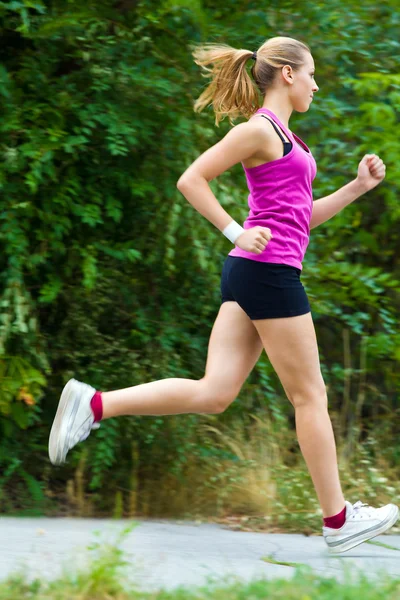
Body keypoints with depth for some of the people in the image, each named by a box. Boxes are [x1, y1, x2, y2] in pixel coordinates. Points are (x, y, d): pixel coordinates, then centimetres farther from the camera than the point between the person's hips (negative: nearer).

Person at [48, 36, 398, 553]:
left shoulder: (279, 134, 22)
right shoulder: (260, 129, -9)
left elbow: (302, 217, 26)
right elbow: (191, 180, -14)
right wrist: (235, 233, -16)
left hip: (251, 276, 10)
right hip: (269, 271, -10)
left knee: (212, 394, 1)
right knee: (310, 396, 0)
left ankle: (94, 405, -6)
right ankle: (337, 520, 8)